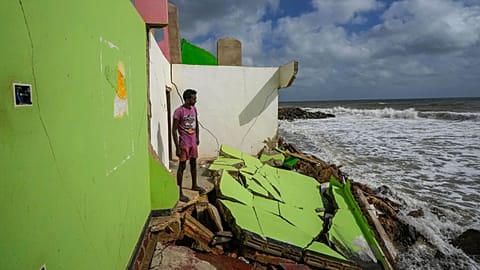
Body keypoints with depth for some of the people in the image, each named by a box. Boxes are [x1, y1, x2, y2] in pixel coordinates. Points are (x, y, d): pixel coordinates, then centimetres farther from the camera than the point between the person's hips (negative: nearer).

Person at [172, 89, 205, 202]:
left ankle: (194, 185, 35)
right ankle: (179, 192, 4)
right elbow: (174, 130, -17)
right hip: (184, 143, -7)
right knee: (182, 166, -3)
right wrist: (177, 147, -19)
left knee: (194, 164, 18)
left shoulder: (194, 109, 5)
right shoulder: (179, 111, -17)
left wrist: (197, 137, 17)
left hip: (193, 142, 7)